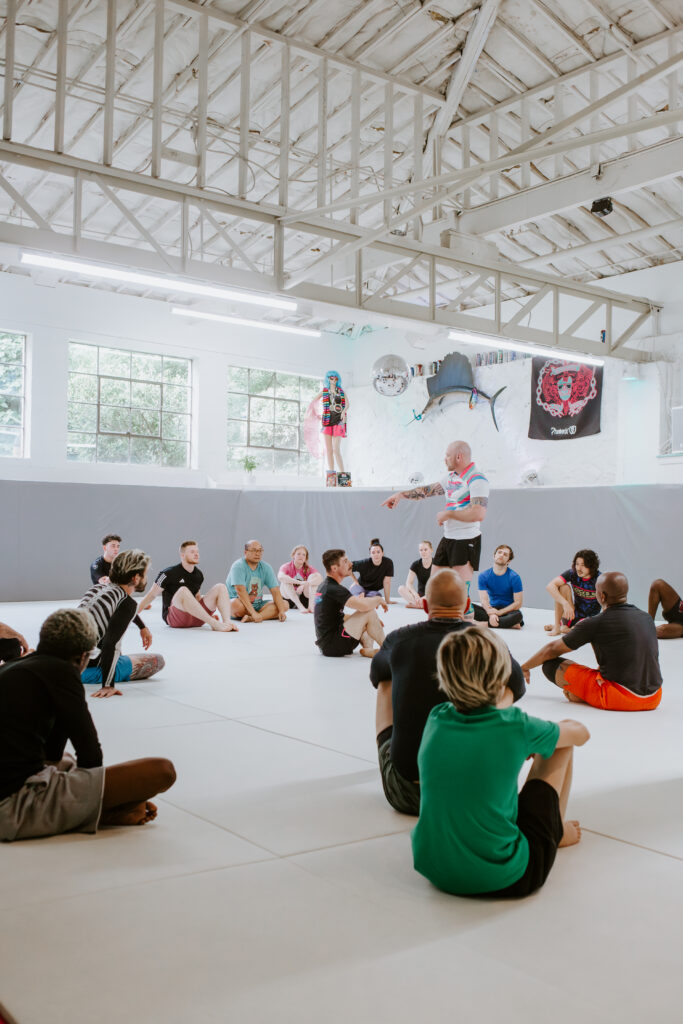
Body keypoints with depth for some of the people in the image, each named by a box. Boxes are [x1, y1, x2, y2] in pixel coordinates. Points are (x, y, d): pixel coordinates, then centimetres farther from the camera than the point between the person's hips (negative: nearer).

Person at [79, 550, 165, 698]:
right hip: (86, 669, -8)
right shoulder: (128, 604, -17)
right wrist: (107, 686, -31)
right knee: (157, 661, 2)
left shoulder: (98, 587, 8)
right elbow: (110, 644, -28)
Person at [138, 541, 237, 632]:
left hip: (195, 619, 6)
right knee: (183, 591, -36)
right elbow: (152, 595, -2)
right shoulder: (169, 573, -6)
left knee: (220, 587, -8)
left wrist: (209, 611, 16)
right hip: (173, 618, -5)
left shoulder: (199, 574, 12)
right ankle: (215, 624, -43)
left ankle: (227, 622, -34)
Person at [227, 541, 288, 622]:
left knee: (285, 604, -14)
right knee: (236, 604, -40)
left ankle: (251, 618, -31)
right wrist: (253, 613, -35)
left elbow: (275, 591, -4)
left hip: (257, 604, 6)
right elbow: (241, 591, -25)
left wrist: (281, 611, -21)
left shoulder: (266, 567, 3)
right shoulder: (238, 566, -13)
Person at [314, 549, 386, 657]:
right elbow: (364, 605, -29)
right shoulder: (334, 589, -18)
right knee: (370, 612, -16)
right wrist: (379, 599, -5)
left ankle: (368, 648, -6)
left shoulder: (324, 585, 15)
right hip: (331, 646, -11)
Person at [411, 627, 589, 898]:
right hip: (502, 880, -5)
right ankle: (557, 830, 33)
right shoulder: (516, 727, -14)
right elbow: (581, 733, 8)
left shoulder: (436, 719, -2)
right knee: (561, 743, 10)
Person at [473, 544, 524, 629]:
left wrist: (498, 612, -19)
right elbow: (484, 599, -9)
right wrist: (491, 614, -28)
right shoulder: (483, 576, -1)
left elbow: (518, 603, -12)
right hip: (492, 608, 3)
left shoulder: (514, 577, -9)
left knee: (518, 615, -37)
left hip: (508, 610, -3)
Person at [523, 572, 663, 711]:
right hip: (654, 699, 6)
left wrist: (524, 668, 20)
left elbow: (552, 650, 4)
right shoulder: (647, 617, 9)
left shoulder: (597, 623, -8)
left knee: (551, 664, 0)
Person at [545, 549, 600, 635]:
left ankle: (564, 628, -1)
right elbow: (550, 586, -24)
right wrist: (565, 603, -36)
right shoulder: (572, 573, -11)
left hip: (591, 618, -2)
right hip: (573, 615, 2)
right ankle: (557, 626, -15)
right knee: (564, 587, -22)